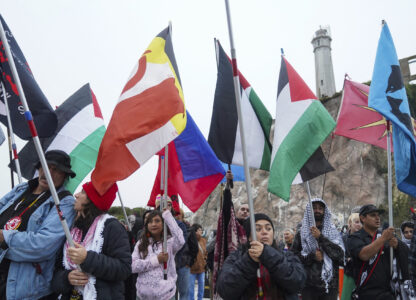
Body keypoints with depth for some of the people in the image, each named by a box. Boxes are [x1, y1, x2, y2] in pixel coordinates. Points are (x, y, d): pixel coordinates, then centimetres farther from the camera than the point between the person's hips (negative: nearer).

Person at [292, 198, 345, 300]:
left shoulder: (333, 232, 6)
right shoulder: (301, 233, 5)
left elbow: (340, 254, -7)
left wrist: (320, 237, -13)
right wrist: (312, 256, -13)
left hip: (330, 284, 0)